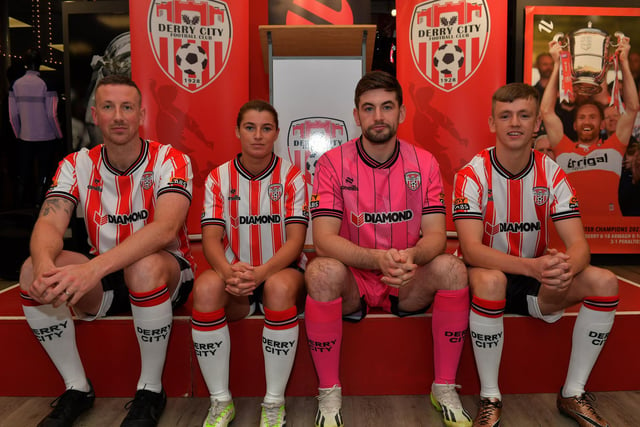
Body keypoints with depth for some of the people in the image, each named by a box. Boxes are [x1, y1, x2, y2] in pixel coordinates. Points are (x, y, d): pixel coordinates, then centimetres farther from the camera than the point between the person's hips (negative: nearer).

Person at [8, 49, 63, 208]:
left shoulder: (16, 84, -1)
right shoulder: (46, 84, -13)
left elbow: (13, 115, 1)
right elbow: (52, 114, -13)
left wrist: (18, 134, 15)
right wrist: (59, 134, 0)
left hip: (24, 138, 4)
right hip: (46, 138, -4)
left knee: (24, 173, 15)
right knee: (43, 173, 7)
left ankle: (21, 203, 25)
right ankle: (39, 204, 11)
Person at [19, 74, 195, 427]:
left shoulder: (169, 161, -14)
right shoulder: (77, 165, -1)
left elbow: (165, 228, -32)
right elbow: (48, 225, -14)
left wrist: (94, 268, -44)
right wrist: (45, 265, -39)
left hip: (167, 276, -4)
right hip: (102, 282, 4)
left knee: (144, 266, -37)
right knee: (32, 271, -20)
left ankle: (151, 388, -14)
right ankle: (77, 388, -3)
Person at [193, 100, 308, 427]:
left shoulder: (292, 176, -1)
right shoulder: (219, 177, 4)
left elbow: (295, 239, -10)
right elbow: (211, 238, -6)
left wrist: (261, 272, -29)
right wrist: (228, 272, -28)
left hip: (281, 271, -1)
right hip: (235, 276, 2)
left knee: (279, 287, -36)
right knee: (205, 287, -31)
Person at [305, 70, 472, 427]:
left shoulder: (424, 163, 0)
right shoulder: (333, 163, -7)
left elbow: (436, 234, -8)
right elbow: (324, 238, -16)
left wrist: (411, 256, -32)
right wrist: (377, 259, -33)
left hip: (409, 284, 2)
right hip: (353, 281, -1)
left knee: (452, 268, -25)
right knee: (321, 271, -32)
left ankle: (445, 388, -5)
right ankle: (330, 394, -11)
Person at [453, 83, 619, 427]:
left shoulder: (552, 173, -4)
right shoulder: (473, 174, -15)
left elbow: (578, 244, -10)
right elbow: (472, 250, -25)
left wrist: (566, 266, -35)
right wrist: (532, 266, -40)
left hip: (539, 282, 4)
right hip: (488, 277, -4)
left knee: (604, 282, -17)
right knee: (490, 281, -37)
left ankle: (573, 394, 0)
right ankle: (490, 399, -17)